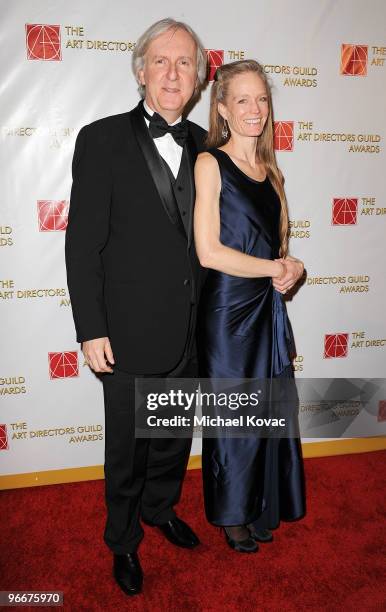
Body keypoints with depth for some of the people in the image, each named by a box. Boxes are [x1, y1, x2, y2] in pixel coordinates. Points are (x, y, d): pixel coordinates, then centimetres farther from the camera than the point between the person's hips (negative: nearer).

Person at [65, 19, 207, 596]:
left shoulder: (201, 144, 5)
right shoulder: (102, 140, -9)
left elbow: (202, 234, 10)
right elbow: (82, 245, -11)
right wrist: (91, 330, -13)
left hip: (189, 331, 5)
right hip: (132, 332, -4)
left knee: (175, 436, 23)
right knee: (127, 449, 14)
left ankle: (161, 507, 50)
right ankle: (124, 540, 40)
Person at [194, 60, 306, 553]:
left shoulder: (270, 170, 11)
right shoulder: (210, 164, -9)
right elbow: (209, 252, -17)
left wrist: (290, 269, -7)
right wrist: (278, 267, -11)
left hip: (269, 307, 6)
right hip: (228, 308, -6)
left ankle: (260, 507, 37)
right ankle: (231, 513, 32)